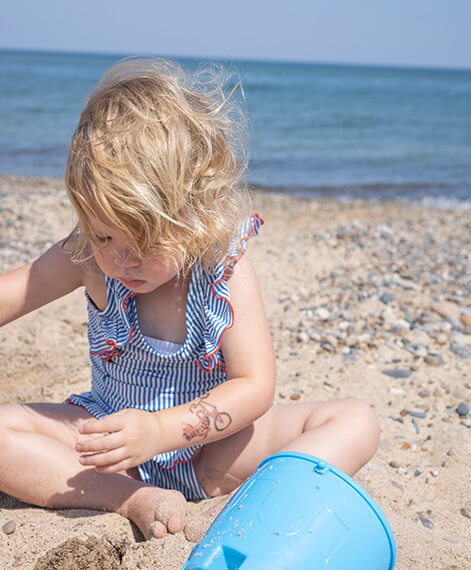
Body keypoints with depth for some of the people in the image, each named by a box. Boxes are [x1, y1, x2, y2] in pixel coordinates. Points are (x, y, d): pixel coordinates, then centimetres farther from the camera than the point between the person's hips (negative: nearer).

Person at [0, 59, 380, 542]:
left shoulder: (226, 268, -20)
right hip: (113, 434, 2)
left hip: (211, 441, -1)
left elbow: (255, 387, -22)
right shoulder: (90, 257, -13)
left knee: (356, 422, -17)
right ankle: (133, 500, -25)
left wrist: (162, 429, -36)